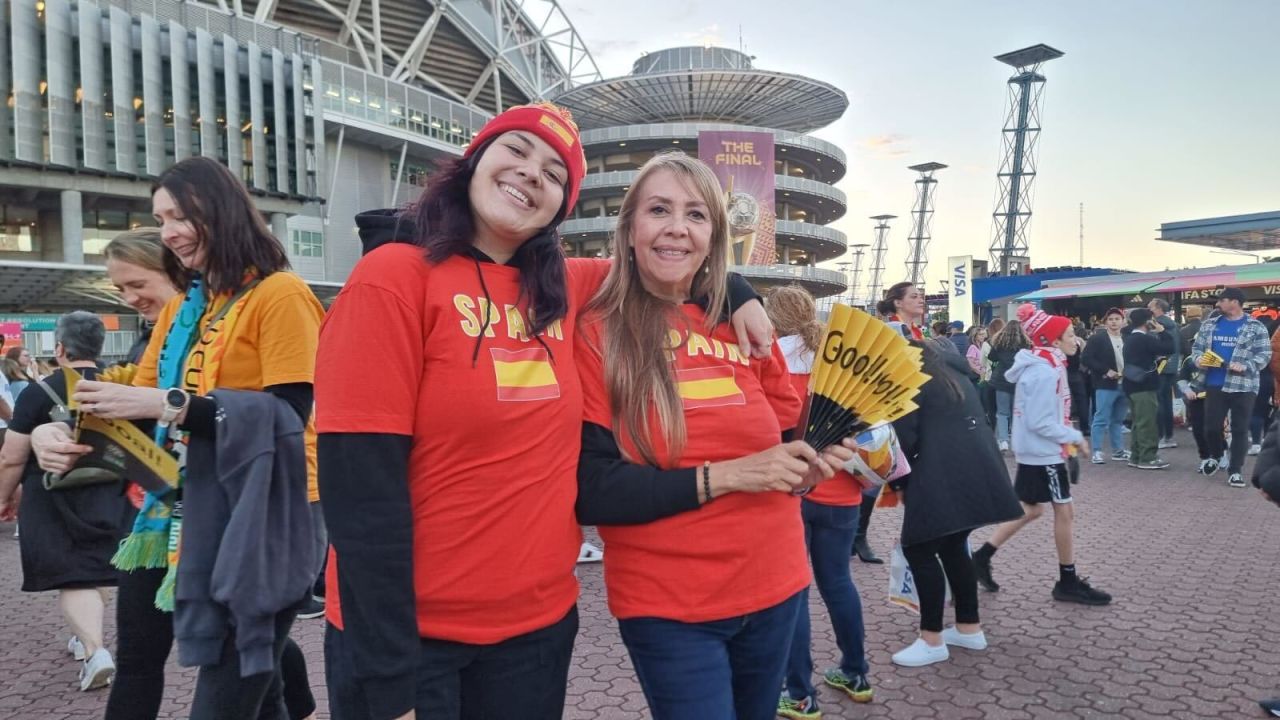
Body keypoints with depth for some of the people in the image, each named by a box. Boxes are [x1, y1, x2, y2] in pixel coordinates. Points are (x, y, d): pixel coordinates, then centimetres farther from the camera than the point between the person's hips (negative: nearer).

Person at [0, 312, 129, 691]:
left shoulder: (38, 394, -13)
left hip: (55, 500, -4)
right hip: (108, 498, 4)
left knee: (71, 579, 0)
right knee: (95, 570, 19)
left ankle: (95, 650, -14)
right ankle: (86, 636, 34)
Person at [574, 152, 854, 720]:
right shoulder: (595, 334, -11)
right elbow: (589, 493, -17)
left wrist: (807, 466, -10)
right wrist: (722, 476, -22)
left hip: (773, 588, 5)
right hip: (667, 607, -5)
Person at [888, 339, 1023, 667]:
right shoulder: (957, 376, 25)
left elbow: (904, 437, -5)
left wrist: (899, 482, 8)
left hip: (942, 477, -8)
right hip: (980, 471, 8)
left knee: (919, 549, -1)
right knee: (953, 546, 20)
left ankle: (932, 640, 1)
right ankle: (969, 628, 27)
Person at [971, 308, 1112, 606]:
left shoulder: (1045, 366, 10)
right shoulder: (1045, 373, -22)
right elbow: (1039, 422, -24)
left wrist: (1068, 437, 11)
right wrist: (1075, 437, -15)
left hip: (1035, 451, 10)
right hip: (1044, 452, -10)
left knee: (1030, 509, 17)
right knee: (1064, 512, 1)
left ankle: (982, 557, 20)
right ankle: (1068, 582, 14)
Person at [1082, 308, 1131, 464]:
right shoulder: (1097, 338, -5)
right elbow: (1086, 359, -11)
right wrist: (1106, 370, -17)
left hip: (1124, 385, 5)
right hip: (1105, 385, -5)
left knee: (1118, 420, 14)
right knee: (1101, 419, -4)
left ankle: (1118, 450, 22)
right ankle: (1098, 451, 0)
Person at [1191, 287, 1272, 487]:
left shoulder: (1255, 327, -2)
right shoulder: (1209, 325, 10)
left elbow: (1264, 354, -4)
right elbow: (1197, 347, 15)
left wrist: (1245, 367, -19)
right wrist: (1199, 359, -7)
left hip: (1243, 386, -3)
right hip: (1215, 384, 3)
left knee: (1240, 429, 1)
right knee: (1212, 425, 7)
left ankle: (1235, 470, 8)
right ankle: (1215, 457, 33)